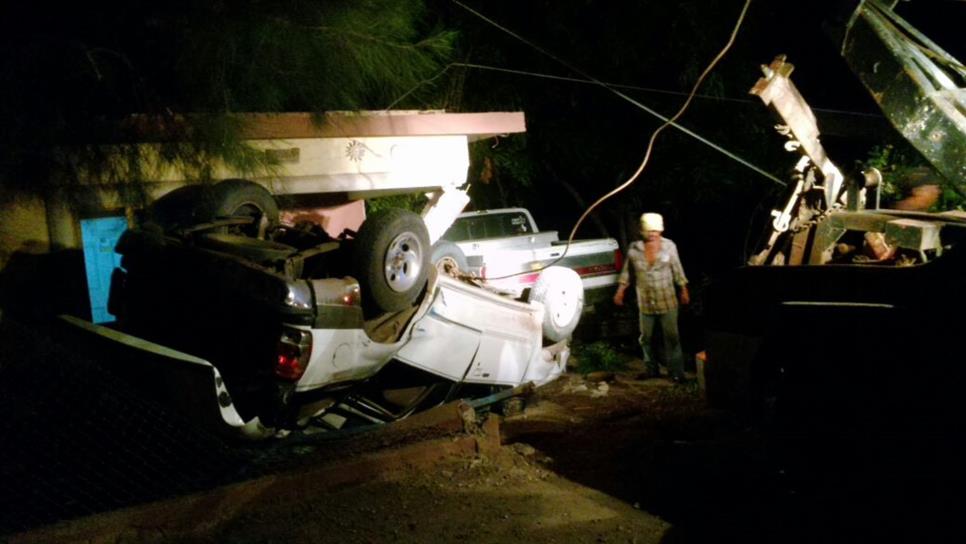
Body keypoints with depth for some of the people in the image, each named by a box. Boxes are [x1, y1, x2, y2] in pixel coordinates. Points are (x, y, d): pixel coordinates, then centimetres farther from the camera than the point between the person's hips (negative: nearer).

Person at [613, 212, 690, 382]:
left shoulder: (669, 246, -7)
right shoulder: (634, 248, -5)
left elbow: (677, 270, 1)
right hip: (645, 302, 2)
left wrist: (684, 290, 3)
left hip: (667, 300, -2)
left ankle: (676, 371, 8)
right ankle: (651, 369, 26)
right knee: (646, 337, 11)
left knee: (672, 336, 0)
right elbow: (627, 271, 7)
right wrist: (620, 290, 6)